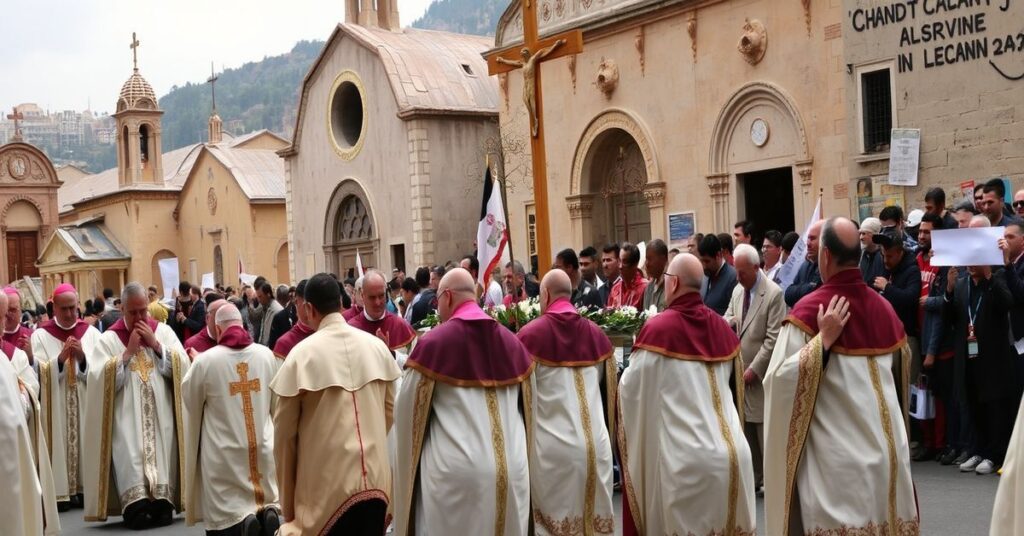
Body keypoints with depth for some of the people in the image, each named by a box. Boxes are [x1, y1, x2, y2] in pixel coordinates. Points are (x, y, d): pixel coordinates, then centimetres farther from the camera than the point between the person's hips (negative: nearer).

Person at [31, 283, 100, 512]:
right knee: (60, 444, -6)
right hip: (56, 408, -1)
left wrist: (82, 358, -15)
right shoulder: (41, 335, 3)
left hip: (86, 405, 2)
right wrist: (60, 359, -19)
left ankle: (85, 489, 8)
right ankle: (61, 493, -2)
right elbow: (39, 374, -6)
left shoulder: (91, 333, 7)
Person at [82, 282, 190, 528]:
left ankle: (162, 503, -11)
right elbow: (99, 378, -7)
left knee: (162, 452, -12)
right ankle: (136, 506, -24)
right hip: (126, 417, -1)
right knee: (130, 455, -19)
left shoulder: (164, 331, 11)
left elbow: (183, 367, 0)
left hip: (161, 415, 2)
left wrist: (156, 345, -6)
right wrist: (128, 352, -9)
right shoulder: (109, 339, 6)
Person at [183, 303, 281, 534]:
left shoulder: (207, 360, -12)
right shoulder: (266, 354, -2)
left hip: (224, 452, -3)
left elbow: (188, 394, 7)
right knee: (264, 495, 17)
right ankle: (267, 511, -10)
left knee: (225, 513, 8)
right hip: (263, 447, 3)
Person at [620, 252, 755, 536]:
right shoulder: (722, 327, 7)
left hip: (685, 459, -5)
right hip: (731, 453, 5)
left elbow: (631, 388, -2)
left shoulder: (658, 328, -10)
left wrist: (637, 359, 19)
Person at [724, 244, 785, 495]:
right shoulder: (737, 290, 10)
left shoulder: (774, 294, -12)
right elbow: (728, 317, 19)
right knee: (745, 427, 11)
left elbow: (773, 338, -15)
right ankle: (753, 478, 20)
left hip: (760, 374, -6)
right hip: (738, 370, 7)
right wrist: (728, 321, -6)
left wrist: (754, 369, -16)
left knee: (764, 429, -1)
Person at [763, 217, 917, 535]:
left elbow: (780, 380, -17)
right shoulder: (883, 307, 5)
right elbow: (903, 366, 20)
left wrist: (823, 340, -15)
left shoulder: (810, 310, -13)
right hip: (887, 451, 5)